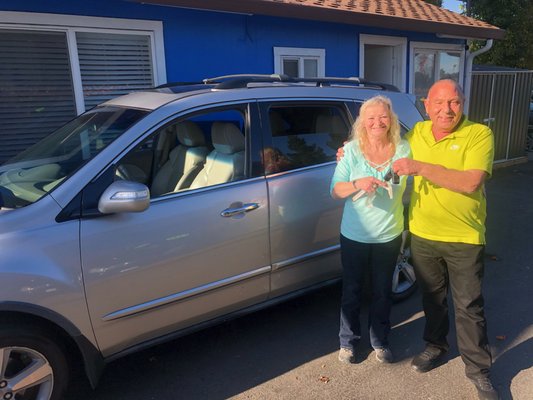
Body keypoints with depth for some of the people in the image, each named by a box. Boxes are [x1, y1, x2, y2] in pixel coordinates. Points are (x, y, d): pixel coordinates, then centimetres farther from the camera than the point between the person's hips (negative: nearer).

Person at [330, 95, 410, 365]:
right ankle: (348, 341, 33)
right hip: (354, 235, -1)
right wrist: (358, 184, -26)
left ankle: (380, 341, 37)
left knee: (382, 292, 16)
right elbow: (335, 191, -9)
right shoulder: (352, 150, -8)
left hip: (389, 236, 1)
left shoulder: (403, 150, -5)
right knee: (351, 291, 13)